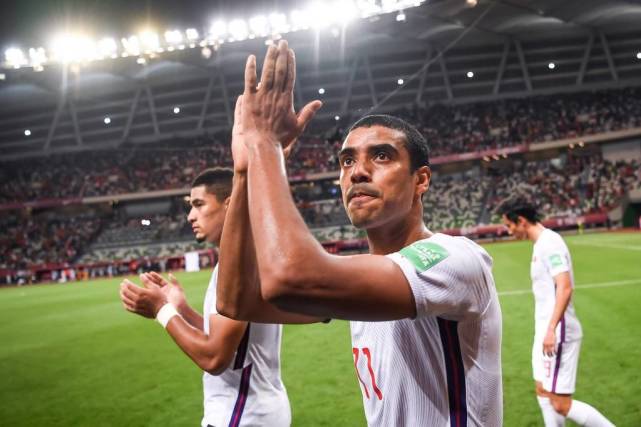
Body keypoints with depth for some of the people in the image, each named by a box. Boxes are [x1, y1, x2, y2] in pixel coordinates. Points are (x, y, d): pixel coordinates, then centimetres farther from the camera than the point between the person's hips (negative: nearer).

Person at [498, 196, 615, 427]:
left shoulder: (549, 242, -17)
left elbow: (565, 287, -25)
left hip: (557, 333, -10)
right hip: (545, 331, 10)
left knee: (561, 404, -5)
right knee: (543, 392, 16)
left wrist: (551, 329, -29)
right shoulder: (540, 244, 13)